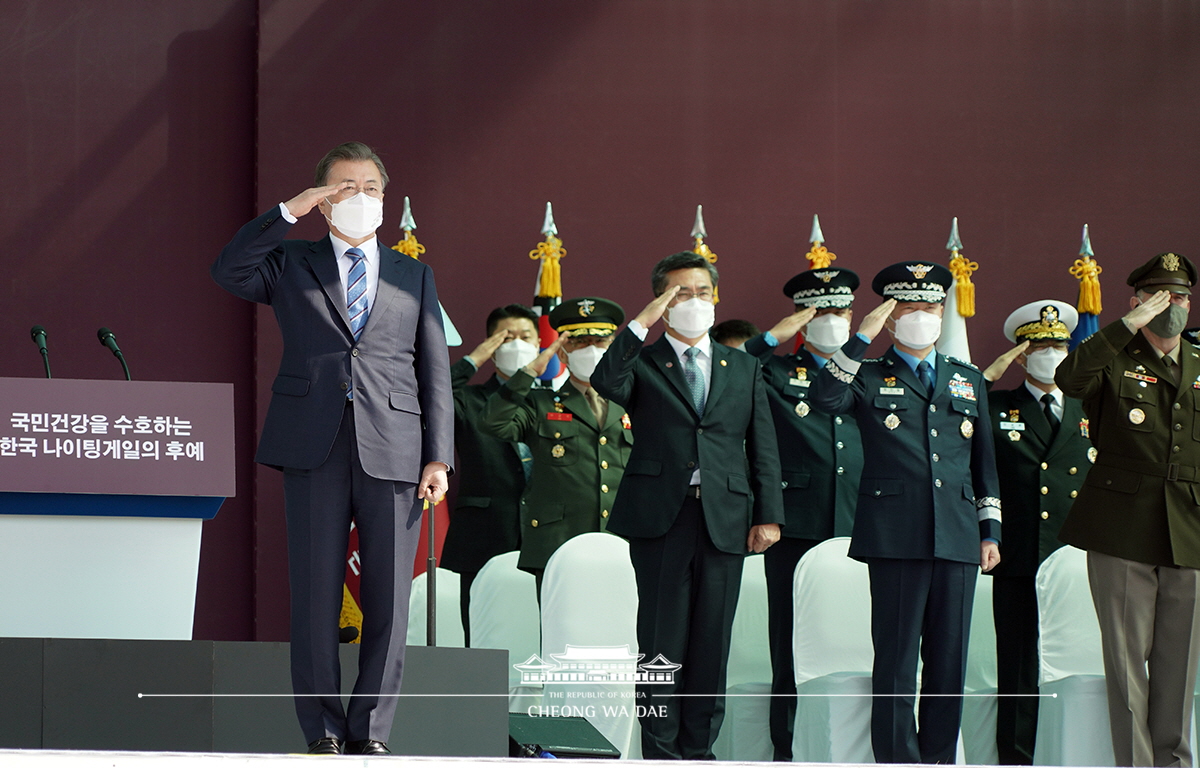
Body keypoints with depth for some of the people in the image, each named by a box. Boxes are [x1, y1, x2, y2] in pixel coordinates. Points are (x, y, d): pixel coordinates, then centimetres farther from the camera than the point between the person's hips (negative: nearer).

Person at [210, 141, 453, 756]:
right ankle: (324, 732, 4)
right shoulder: (291, 264, 15)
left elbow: (434, 371, 13)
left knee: (388, 601, -2)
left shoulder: (414, 277, 18)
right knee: (315, 597, -2)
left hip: (392, 451, 1)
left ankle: (370, 731, 5)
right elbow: (228, 272, -5)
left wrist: (438, 457, 3)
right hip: (314, 449, -1)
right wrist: (289, 212, -8)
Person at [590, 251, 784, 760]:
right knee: (661, 638, -3)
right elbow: (606, 382, -16)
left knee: (711, 641, 3)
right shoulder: (642, 363, 8)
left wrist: (768, 515, 4)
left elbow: (763, 448, 14)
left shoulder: (744, 369, 17)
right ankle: (661, 751, 2)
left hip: (725, 520, 3)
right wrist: (643, 322, -15)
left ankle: (698, 748, 9)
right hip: (660, 515, -3)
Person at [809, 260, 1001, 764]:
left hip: (958, 536, 4)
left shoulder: (968, 380, 20)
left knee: (949, 659, 4)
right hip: (896, 537, -4)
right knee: (896, 657, -4)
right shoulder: (870, 378, 9)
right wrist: (861, 340, -13)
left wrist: (991, 530, 14)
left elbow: (984, 461, 21)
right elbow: (824, 398, -13)